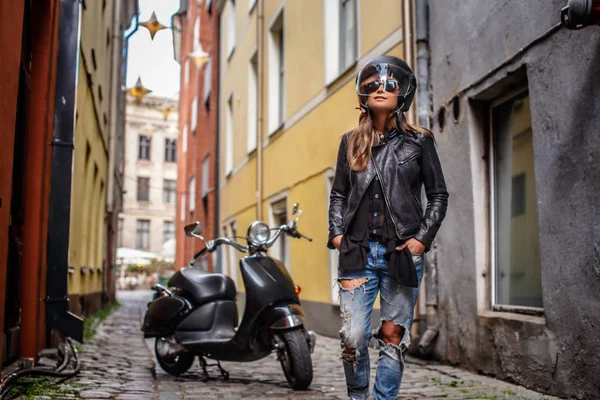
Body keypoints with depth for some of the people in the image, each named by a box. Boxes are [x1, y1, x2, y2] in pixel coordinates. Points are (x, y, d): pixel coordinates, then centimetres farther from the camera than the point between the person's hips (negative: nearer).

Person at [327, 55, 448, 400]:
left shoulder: (418, 141, 5)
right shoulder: (351, 142, 12)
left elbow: (438, 195, 5)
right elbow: (339, 193, 16)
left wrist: (423, 238, -5)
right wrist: (337, 233, 3)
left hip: (402, 252, -1)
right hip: (358, 252, 2)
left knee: (394, 336, 4)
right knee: (353, 337, -2)